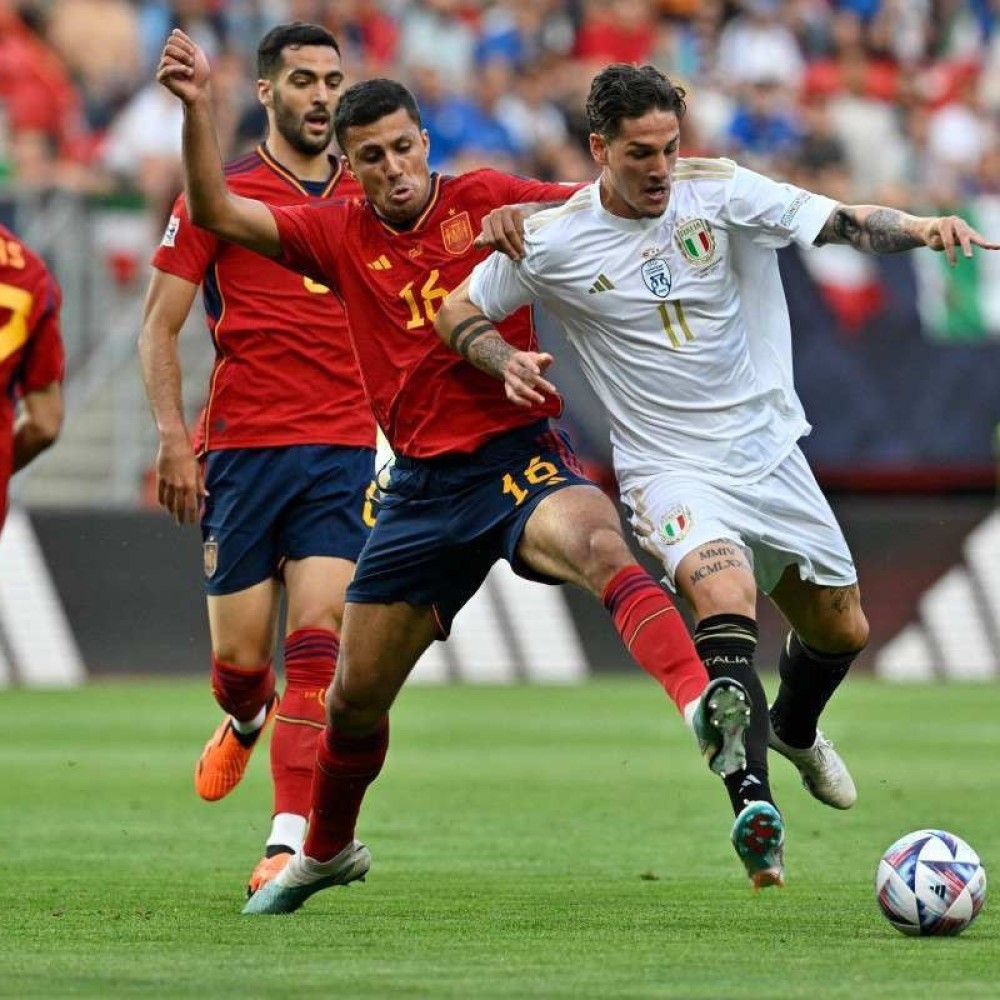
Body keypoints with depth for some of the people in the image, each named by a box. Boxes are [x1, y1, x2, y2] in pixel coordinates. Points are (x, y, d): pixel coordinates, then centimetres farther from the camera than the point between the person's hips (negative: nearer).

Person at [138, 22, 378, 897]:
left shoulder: (368, 201, 10)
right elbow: (161, 325, 1)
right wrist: (173, 435, -9)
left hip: (343, 447, 1)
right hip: (242, 451, -1)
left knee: (316, 638, -12)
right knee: (238, 654, 2)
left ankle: (291, 838, -14)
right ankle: (246, 722, 40)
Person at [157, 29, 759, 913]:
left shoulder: (487, 201, 0)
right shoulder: (341, 236, 6)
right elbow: (216, 213, 0)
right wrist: (197, 109, -12)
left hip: (519, 455, -4)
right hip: (420, 487, 4)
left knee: (601, 546, -39)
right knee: (354, 697, 13)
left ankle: (703, 707, -59)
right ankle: (327, 851, 40)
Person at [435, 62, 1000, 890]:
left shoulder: (720, 193, -7)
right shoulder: (551, 242, -10)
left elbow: (841, 223, -16)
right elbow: (457, 311, 3)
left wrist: (919, 228, -34)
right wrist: (504, 358, -17)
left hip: (769, 450, 4)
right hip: (671, 471, -4)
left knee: (840, 631, 13)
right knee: (725, 599, -32)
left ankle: (794, 730, 49)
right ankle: (754, 808, -39)